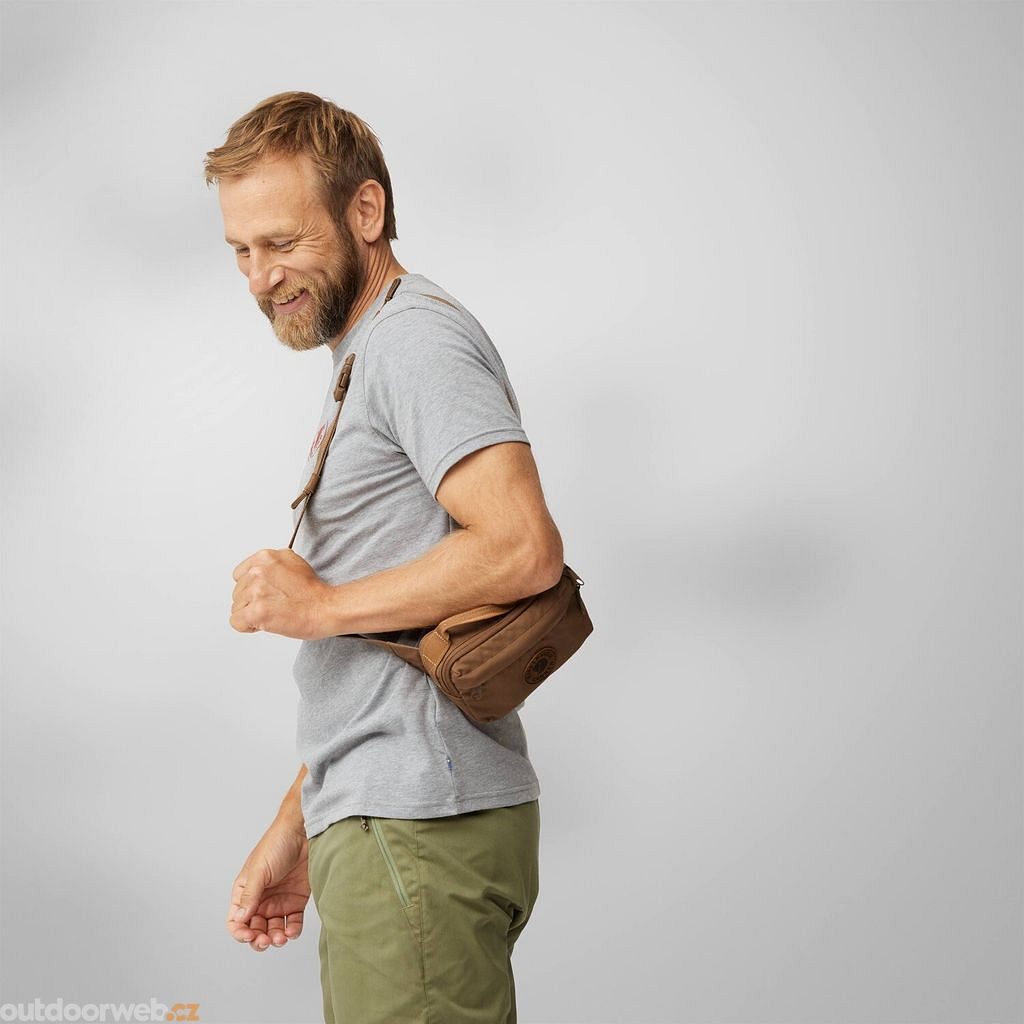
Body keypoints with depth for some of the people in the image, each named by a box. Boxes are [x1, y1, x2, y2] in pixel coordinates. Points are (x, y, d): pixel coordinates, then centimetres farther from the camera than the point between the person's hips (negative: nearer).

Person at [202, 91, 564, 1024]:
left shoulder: (417, 336, -7)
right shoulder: (363, 359, 23)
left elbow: (525, 547, -22)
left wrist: (319, 605, -12)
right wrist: (297, 826, 21)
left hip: (420, 829, -10)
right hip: (376, 822, 10)